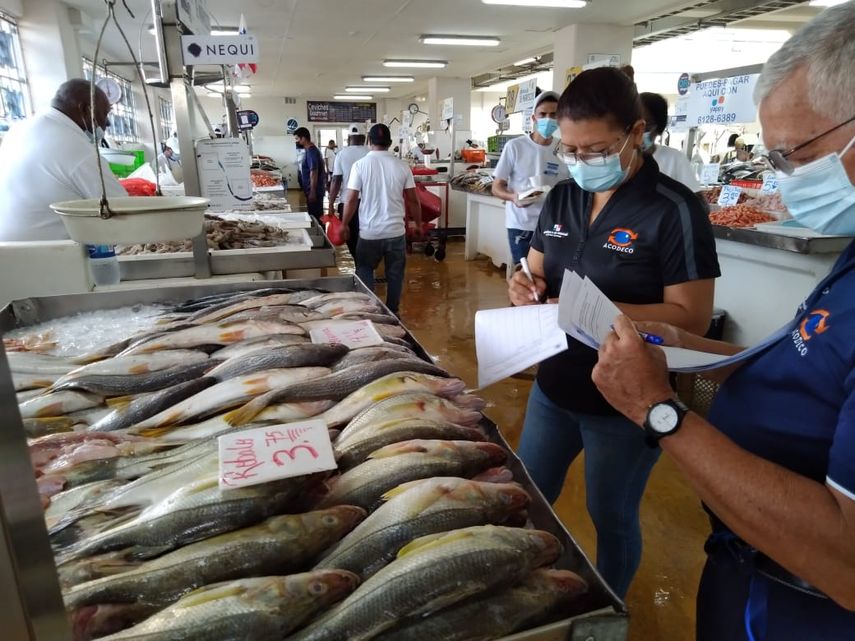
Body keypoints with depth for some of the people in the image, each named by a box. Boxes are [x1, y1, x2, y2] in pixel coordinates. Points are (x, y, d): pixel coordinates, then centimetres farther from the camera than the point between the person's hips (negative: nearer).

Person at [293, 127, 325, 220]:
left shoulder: (311, 151, -17)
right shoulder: (310, 150, 14)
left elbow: (314, 173, -22)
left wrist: (312, 192, -23)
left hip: (314, 191, -10)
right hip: (313, 190, 10)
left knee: (315, 216, -5)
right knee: (315, 215, 14)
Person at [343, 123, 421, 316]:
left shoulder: (360, 165, -7)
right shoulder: (402, 166, -2)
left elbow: (351, 199, -8)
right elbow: (413, 200, 2)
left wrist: (345, 224, 6)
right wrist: (418, 223, 15)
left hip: (369, 232, -1)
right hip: (396, 231, 1)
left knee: (365, 271, 17)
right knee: (395, 273, 14)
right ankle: (392, 312, 22)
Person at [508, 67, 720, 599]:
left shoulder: (674, 209, -17)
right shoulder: (562, 199, 2)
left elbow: (693, 317, -19)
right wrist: (529, 287, -13)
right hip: (554, 386, 6)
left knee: (612, 517, 15)